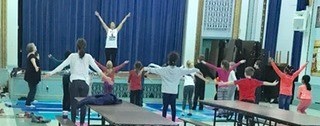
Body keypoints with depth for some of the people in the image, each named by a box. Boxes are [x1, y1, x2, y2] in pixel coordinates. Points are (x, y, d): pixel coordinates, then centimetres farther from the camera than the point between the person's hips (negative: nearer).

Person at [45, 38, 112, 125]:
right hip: (84, 83, 1)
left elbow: (62, 65, -4)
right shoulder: (88, 56, 0)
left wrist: (51, 73, 0)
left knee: (74, 103, 5)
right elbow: (96, 67, -4)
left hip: (74, 82, 0)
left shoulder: (72, 56, -1)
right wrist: (104, 76, -1)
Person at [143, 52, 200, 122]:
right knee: (173, 107, 7)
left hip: (166, 91, -2)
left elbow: (153, 70, -6)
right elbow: (189, 70, 11)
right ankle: (173, 121, 12)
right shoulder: (179, 70, -2)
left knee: (165, 107, 2)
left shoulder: (164, 70, -9)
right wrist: (196, 70, 26)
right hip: (174, 92, 2)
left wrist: (146, 68, 6)